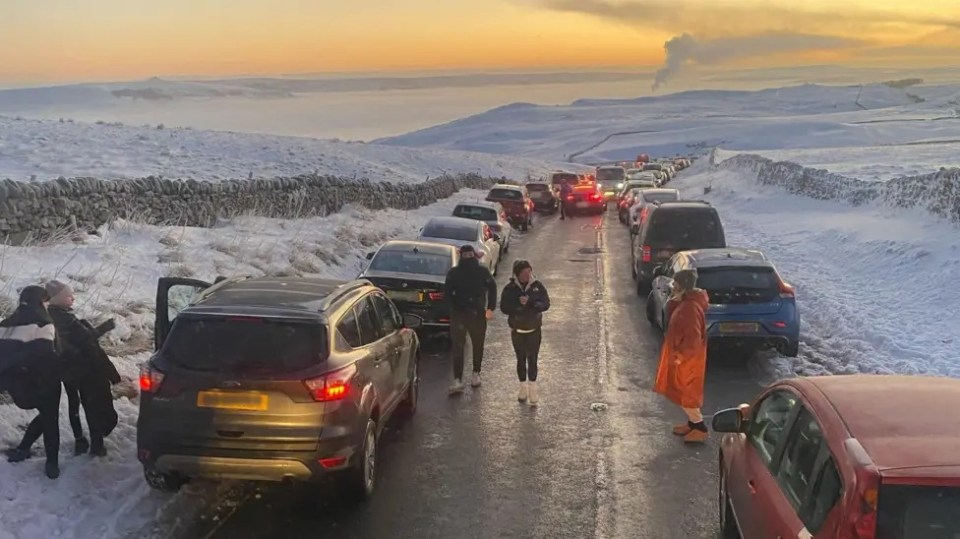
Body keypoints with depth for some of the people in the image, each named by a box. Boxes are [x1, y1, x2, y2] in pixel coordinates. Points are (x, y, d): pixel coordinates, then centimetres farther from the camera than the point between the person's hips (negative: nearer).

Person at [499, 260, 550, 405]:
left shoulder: (537, 286, -3)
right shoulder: (510, 288, -4)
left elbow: (545, 304, -9)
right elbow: (504, 307, -10)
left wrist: (530, 302, -24)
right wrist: (519, 304, -23)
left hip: (534, 330, -1)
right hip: (517, 330, 1)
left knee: (532, 359, -8)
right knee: (521, 359, 11)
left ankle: (532, 389, -5)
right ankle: (523, 388, 24)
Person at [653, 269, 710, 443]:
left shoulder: (691, 307, -27)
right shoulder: (685, 303, 4)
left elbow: (693, 338, -28)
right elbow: (670, 316, 15)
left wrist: (679, 355, -23)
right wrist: (673, 301, 0)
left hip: (687, 359, -10)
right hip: (683, 357, 10)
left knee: (685, 394, 0)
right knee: (684, 393, 19)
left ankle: (700, 428, 8)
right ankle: (693, 423, 31)